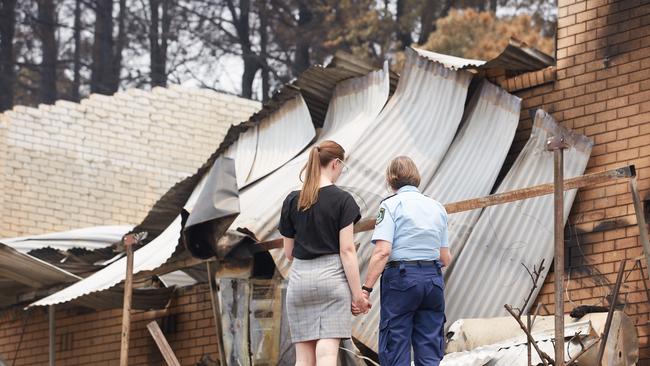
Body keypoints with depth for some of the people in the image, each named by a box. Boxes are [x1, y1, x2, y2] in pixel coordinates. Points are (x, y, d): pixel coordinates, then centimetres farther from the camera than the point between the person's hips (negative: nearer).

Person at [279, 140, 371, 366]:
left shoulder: (292, 201, 7)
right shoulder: (342, 199, -5)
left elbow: (288, 252, 11)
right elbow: (347, 250, -10)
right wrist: (357, 294, -7)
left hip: (300, 279, 4)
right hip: (332, 278, -4)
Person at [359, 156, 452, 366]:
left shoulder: (391, 205, -3)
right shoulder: (437, 208, 14)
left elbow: (382, 251, -15)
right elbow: (445, 258, 14)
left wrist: (366, 288, -14)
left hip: (401, 278, -5)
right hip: (433, 279, 5)